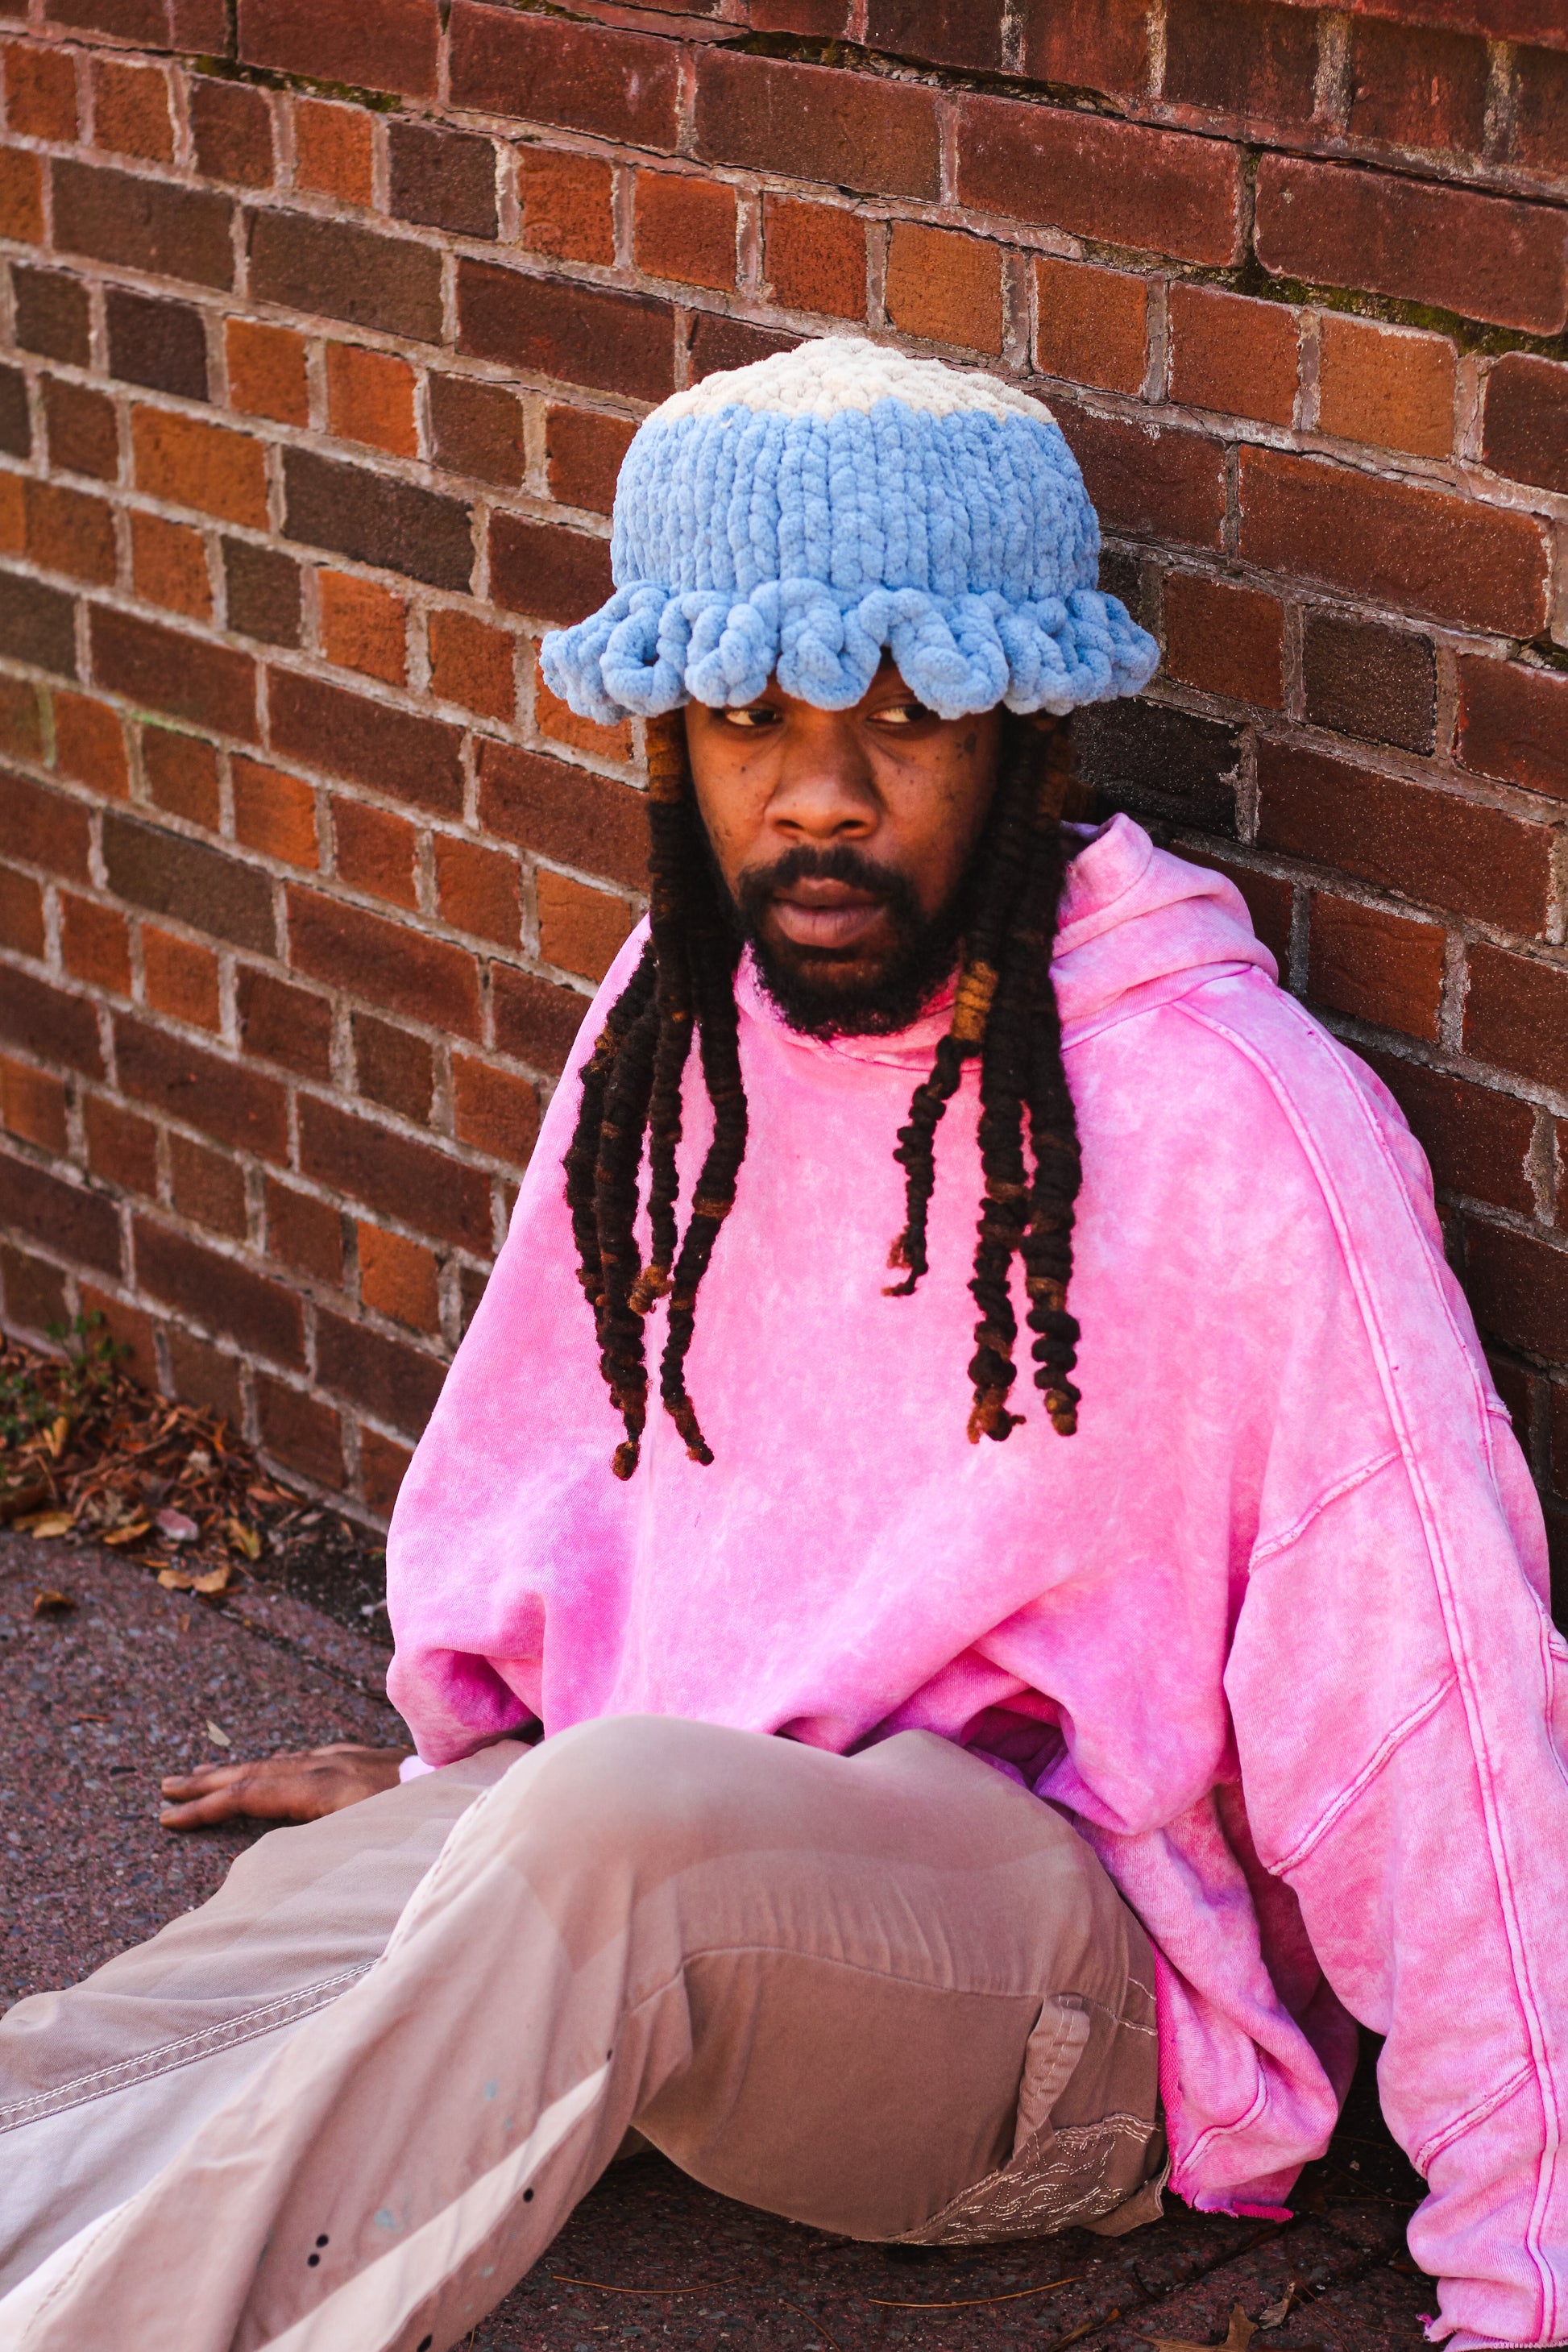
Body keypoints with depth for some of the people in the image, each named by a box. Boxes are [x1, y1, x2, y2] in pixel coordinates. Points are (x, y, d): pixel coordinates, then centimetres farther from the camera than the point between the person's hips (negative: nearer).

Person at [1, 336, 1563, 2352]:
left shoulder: (1236, 1125, -15)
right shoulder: (682, 1011, 7)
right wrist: (463, 1755, 35)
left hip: (1061, 1964, -6)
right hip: (611, 1823, 7)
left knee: (621, 1817, -38)